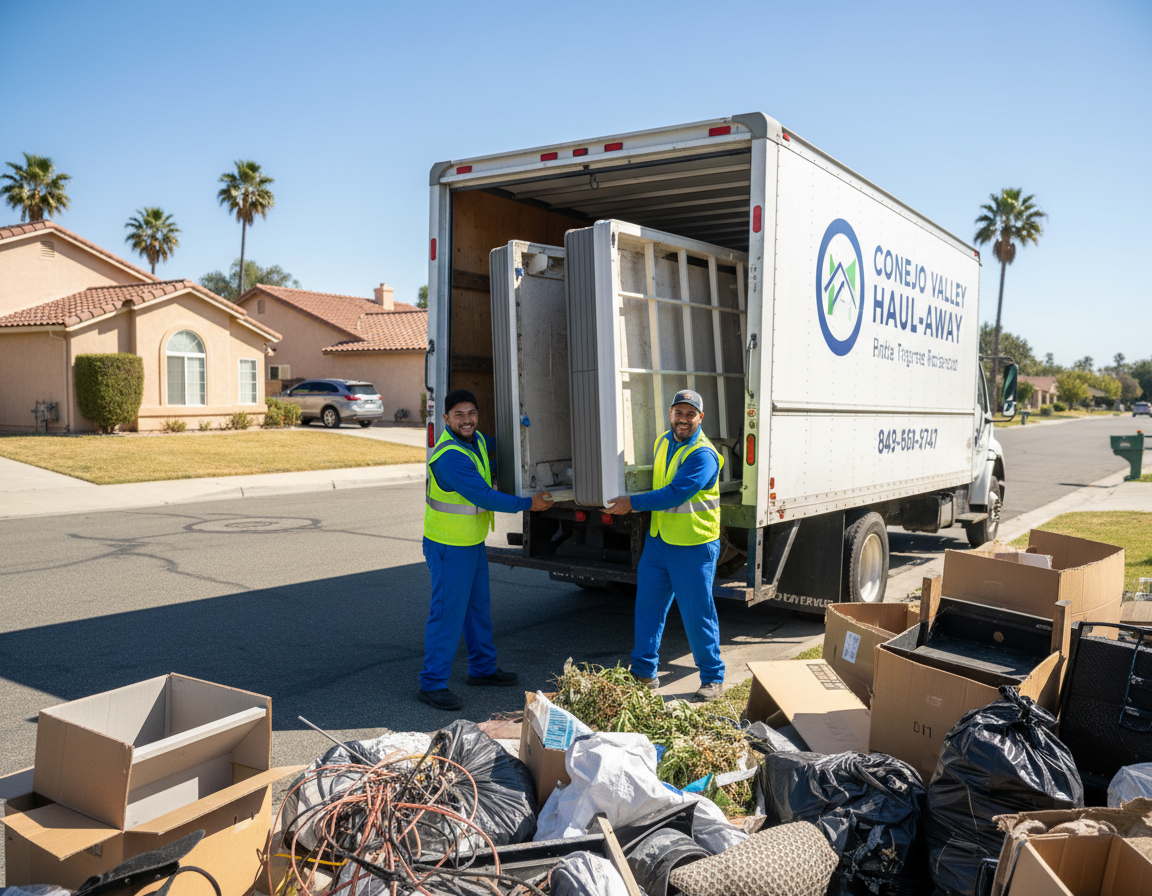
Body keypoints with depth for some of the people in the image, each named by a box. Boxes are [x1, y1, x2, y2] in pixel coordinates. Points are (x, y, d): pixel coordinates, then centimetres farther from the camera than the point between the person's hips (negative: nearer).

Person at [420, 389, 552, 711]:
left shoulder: (477, 440, 3)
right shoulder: (450, 456, -27)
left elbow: (494, 447, 30)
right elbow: (484, 497, -27)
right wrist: (528, 504, -18)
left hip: (473, 541, 10)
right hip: (448, 545, -10)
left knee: (479, 606, 19)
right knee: (448, 612, -5)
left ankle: (483, 668, 34)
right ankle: (432, 684, 5)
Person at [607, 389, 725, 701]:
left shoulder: (703, 455, -18)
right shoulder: (663, 443, 9)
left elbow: (675, 494, -24)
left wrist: (633, 503, -18)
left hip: (693, 547, -7)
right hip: (658, 541, 8)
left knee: (697, 614, 1)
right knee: (648, 606, 12)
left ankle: (712, 678, 17)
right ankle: (644, 672, 25)